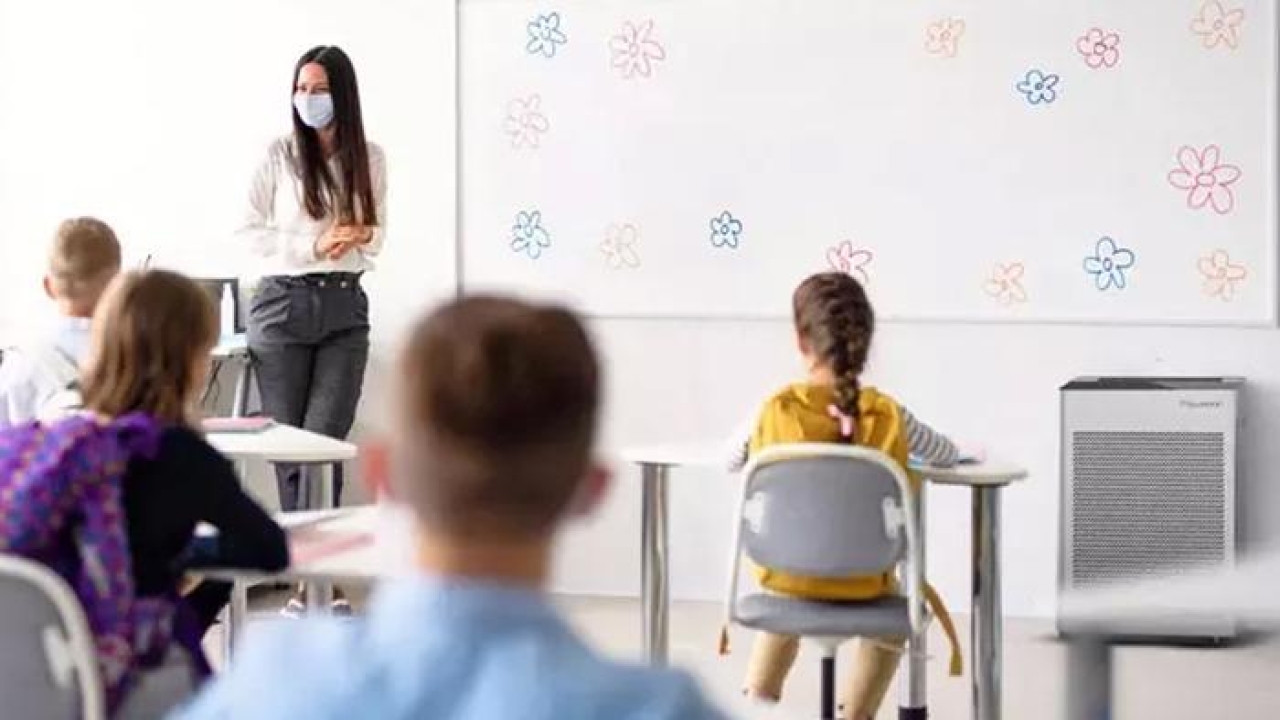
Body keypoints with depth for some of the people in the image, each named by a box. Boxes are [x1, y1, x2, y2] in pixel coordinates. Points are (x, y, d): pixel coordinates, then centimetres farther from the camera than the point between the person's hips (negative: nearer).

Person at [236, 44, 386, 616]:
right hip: (284, 304, -1)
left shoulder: (369, 159, 7)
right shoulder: (279, 154, 0)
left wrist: (352, 239, -9)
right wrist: (315, 246, -13)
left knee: (325, 442, -8)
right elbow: (251, 232, -2)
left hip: (345, 308, 1)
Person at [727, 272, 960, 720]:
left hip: (784, 575, 1)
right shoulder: (888, 415, -13)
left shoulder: (776, 410, -14)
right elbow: (947, 455, 6)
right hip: (861, 581, -1)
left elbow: (732, 461, 5)